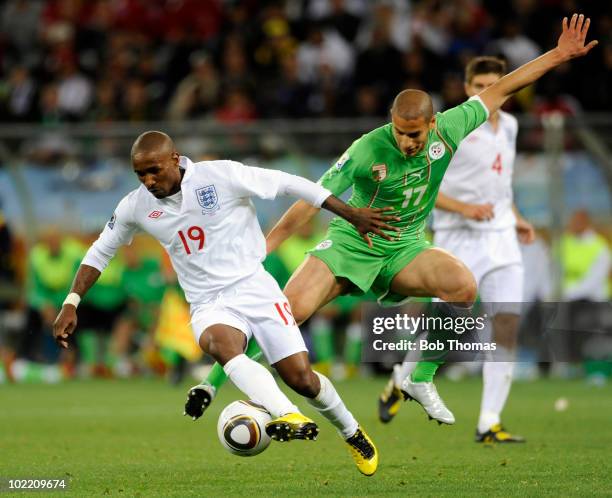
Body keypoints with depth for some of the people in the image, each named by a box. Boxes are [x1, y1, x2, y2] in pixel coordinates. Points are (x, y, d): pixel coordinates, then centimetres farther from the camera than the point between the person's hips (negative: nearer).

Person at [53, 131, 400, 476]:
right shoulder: (135, 207, 0)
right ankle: (289, 418, -52)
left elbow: (290, 184, -6)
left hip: (254, 288, -2)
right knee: (222, 345, -35)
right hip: (209, 305, 2)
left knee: (302, 379, -8)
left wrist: (352, 214, -5)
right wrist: (71, 304, 5)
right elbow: (100, 253, 15)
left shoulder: (221, 176, -12)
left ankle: (353, 433, 23)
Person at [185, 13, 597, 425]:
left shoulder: (448, 131, -10)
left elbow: (499, 91, 1)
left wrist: (559, 55, 2)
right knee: (292, 309, -24)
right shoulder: (368, 150, -22)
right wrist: (263, 247, -22)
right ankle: (215, 383, -8)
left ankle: (422, 380, -9)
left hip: (405, 248, 3)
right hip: (351, 244, -3)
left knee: (464, 286, -26)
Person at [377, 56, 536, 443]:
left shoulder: (509, 125, 12)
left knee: (508, 327, -7)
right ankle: (398, 383, 26)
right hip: (459, 240, -5)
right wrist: (463, 208, -20)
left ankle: (489, 424, -4)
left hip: (502, 239, 5)